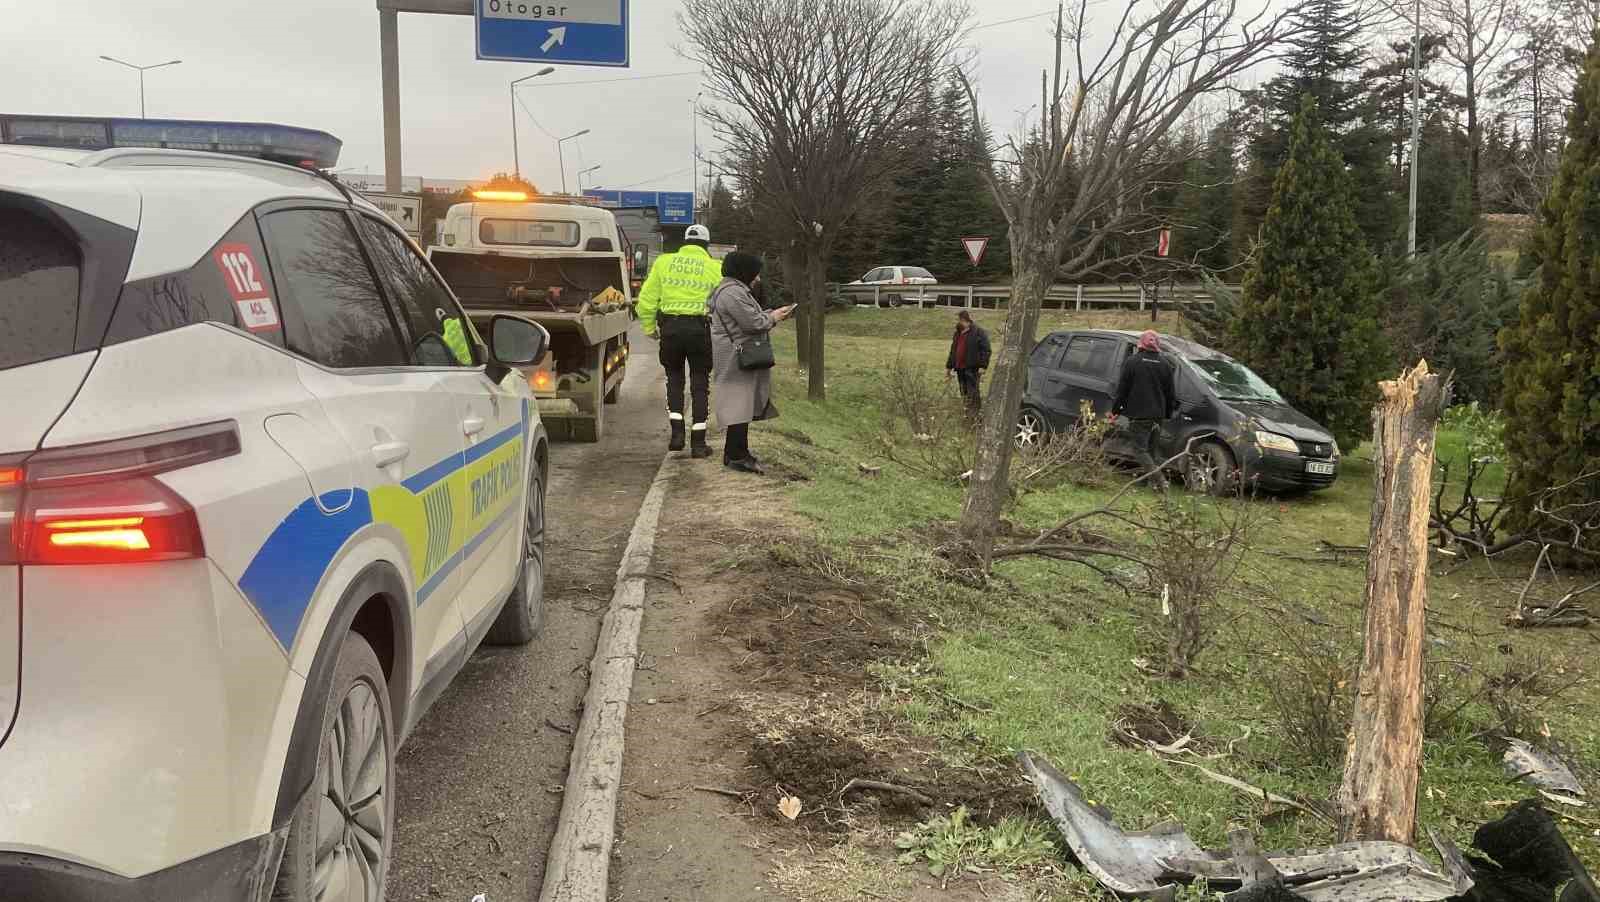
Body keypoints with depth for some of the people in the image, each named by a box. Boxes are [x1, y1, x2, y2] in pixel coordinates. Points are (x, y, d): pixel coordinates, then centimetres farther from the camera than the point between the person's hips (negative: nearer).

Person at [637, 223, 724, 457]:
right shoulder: (716, 268, 3)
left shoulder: (664, 262, 8)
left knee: (674, 379, 19)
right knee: (700, 383, 8)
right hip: (700, 328, -1)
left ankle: (677, 433, 9)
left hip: (670, 326, 2)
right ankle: (698, 442, 9)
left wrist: (648, 327, 14)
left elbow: (647, 298, 6)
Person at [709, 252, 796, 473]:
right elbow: (752, 323, -21)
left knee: (742, 404, 14)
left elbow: (751, 317, 22)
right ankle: (737, 457, -4)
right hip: (737, 357, -11)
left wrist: (772, 314, 11)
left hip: (739, 358, 11)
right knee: (740, 404, -8)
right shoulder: (733, 293, -18)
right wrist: (772, 317, -5)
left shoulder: (736, 290, 19)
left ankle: (733, 452, 21)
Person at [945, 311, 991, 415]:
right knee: (964, 393, 12)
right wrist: (949, 366, 24)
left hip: (972, 368, -8)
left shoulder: (978, 332, -7)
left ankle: (973, 414, -5)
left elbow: (986, 350, -11)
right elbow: (953, 351, 25)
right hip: (960, 368, 8)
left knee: (972, 392, -7)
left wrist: (983, 365, -18)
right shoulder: (958, 333, 18)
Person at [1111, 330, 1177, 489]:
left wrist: (1115, 409, 4)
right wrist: (1168, 413, 20)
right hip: (1157, 415, 5)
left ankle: (1160, 479, -17)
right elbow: (1170, 393, 9)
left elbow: (1122, 389, -6)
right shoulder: (1165, 364, 5)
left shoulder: (1132, 361, -7)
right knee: (1150, 448, 18)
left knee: (1140, 449, -2)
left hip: (1138, 415, -5)